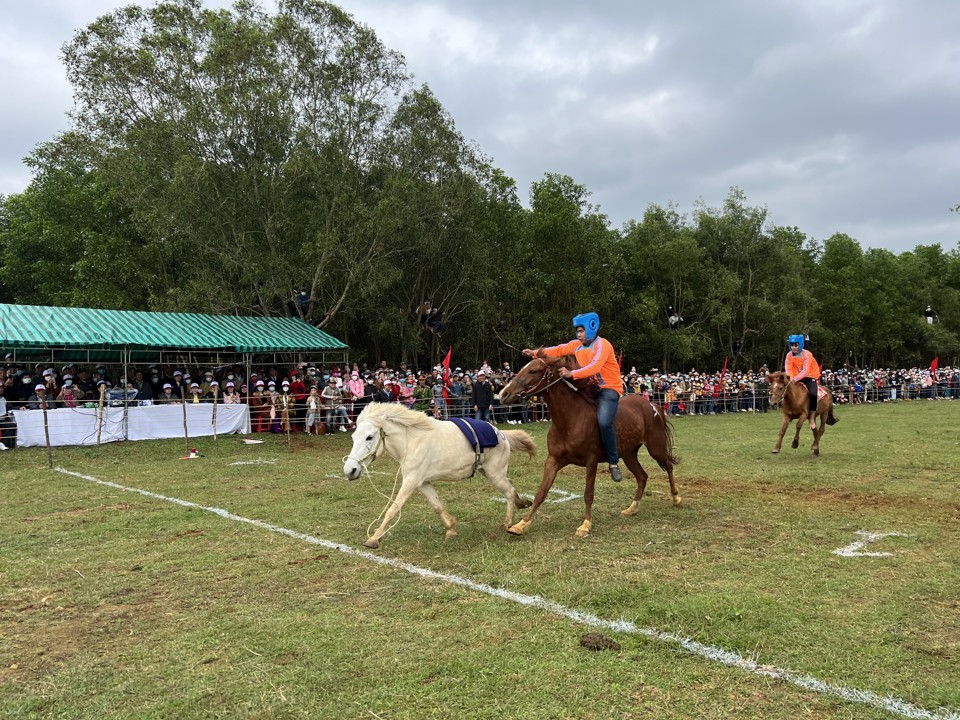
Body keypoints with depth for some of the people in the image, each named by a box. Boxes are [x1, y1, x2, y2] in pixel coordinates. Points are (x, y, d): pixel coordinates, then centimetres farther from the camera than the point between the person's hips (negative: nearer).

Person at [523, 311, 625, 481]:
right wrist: (536, 353, -8)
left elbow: (595, 367, -30)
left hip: (609, 388, -9)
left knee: (604, 422, -28)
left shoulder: (602, 345, -16)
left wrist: (572, 374, -38)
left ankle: (614, 462, -14)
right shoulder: (577, 345, 8)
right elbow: (559, 350, 3)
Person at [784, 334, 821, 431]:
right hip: (797, 378, 5)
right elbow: (788, 369, -12)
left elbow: (805, 371, -29)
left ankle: (812, 418, -17)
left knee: (813, 394, -27)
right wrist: (790, 378, -31)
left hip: (810, 377, -5)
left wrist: (795, 379, -40)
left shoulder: (807, 354, -20)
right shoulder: (789, 355, -6)